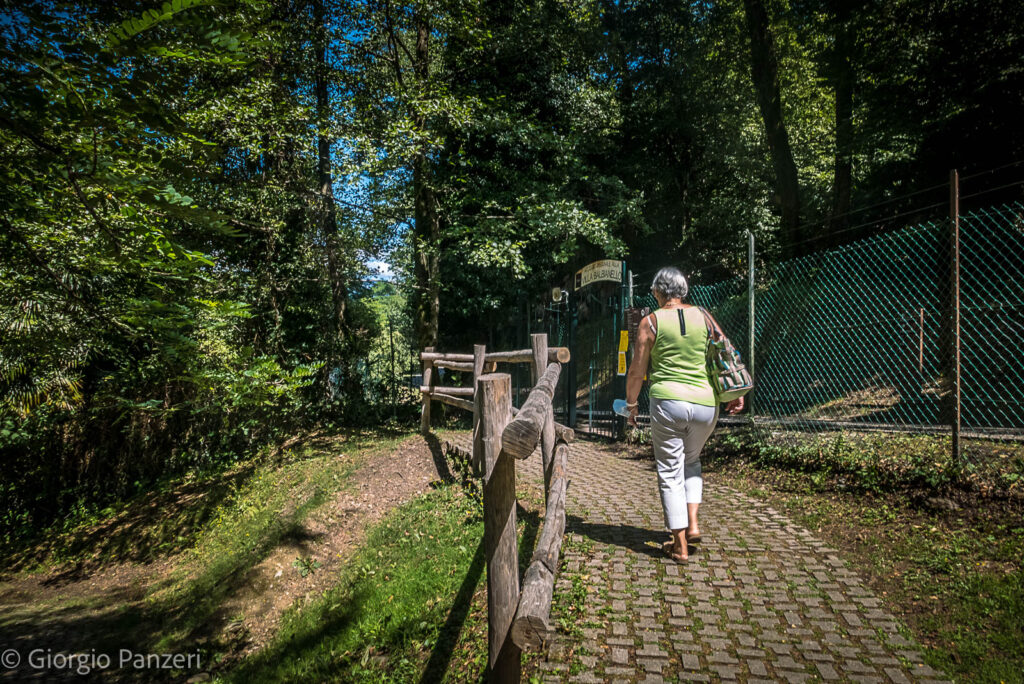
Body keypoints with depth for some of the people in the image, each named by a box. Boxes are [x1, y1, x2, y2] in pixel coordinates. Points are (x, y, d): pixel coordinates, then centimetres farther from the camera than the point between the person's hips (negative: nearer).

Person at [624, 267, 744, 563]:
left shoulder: (650, 322, -2)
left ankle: (680, 545, 11)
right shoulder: (703, 316, 7)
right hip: (706, 403, 4)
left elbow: (637, 371, -2)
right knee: (691, 461, 27)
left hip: (668, 402, -4)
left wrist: (631, 405, 9)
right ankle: (692, 523, 18)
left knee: (670, 472, 7)